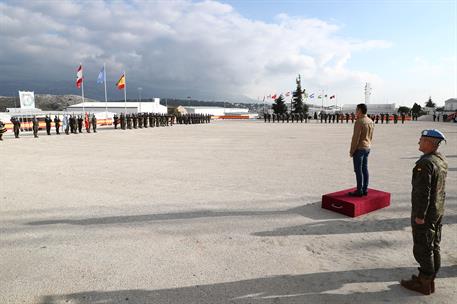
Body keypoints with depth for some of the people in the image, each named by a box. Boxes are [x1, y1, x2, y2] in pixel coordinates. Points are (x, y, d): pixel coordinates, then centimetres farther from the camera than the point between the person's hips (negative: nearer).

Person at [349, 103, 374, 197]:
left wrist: (351, 151, -13)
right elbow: (370, 137, 15)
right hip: (367, 148, 9)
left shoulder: (359, 122, -18)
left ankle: (359, 191, 1)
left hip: (359, 149, -9)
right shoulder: (371, 122, 9)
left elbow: (356, 138, -19)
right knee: (365, 169, 12)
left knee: (358, 170, -3)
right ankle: (365, 190, 18)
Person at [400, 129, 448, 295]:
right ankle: (430, 279, 31)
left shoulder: (425, 163, -24)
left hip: (425, 213, -9)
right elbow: (439, 187, 15)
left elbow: (423, 192, -26)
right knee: (434, 247, 18)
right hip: (438, 211, 10)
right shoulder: (442, 159, 6)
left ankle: (424, 284, 14)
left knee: (422, 249, 3)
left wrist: (420, 215, -19)